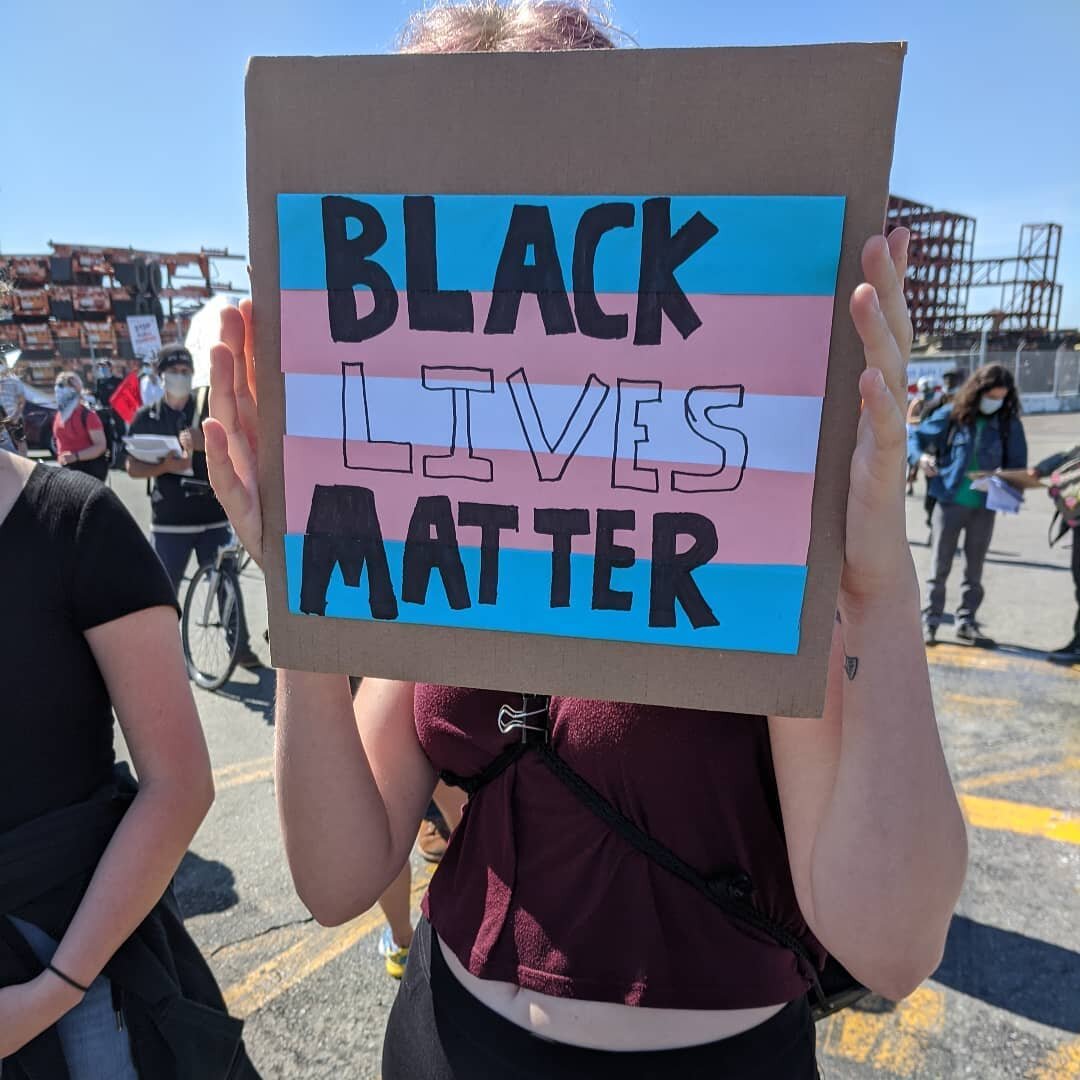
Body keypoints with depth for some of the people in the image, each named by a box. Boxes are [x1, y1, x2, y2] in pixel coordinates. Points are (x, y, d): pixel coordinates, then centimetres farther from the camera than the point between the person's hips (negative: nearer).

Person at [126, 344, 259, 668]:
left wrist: (203, 443, -21)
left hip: (212, 515, 0)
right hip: (169, 519, 0)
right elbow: (133, 468, 3)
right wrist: (165, 466, -17)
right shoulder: (146, 417, 6)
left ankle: (241, 647, 14)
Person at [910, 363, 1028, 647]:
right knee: (940, 566, 4)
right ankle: (930, 621, 12)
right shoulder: (952, 415, -4)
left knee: (974, 569, 11)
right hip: (949, 502, -2)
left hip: (985, 506, 2)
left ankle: (966, 621, 22)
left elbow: (1017, 463, 8)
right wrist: (920, 456, -18)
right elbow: (914, 438, 3)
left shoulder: (1009, 423, 1)